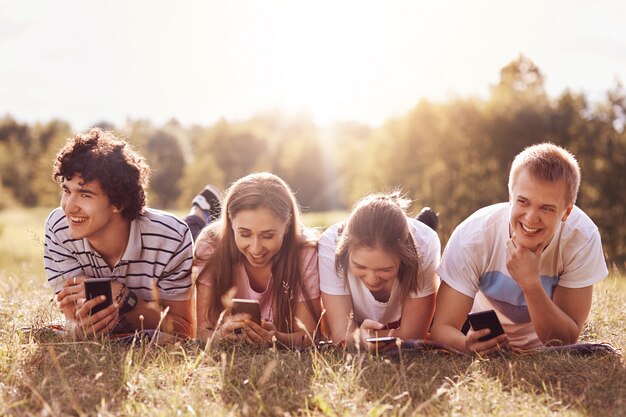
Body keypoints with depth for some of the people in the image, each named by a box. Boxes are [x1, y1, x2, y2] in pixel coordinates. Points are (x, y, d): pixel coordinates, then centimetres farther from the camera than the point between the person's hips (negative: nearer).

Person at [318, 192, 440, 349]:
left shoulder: (424, 244, -33)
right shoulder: (330, 245, -33)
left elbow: (412, 335, -24)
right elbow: (341, 333, -30)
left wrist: (357, 337, -33)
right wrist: (358, 337, -51)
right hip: (356, 324, 1)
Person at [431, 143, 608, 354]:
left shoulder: (583, 238, -29)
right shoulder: (471, 236, -30)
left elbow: (566, 340, -26)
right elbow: (443, 328, -29)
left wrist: (531, 283, -42)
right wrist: (467, 344, -53)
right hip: (482, 336, 1)